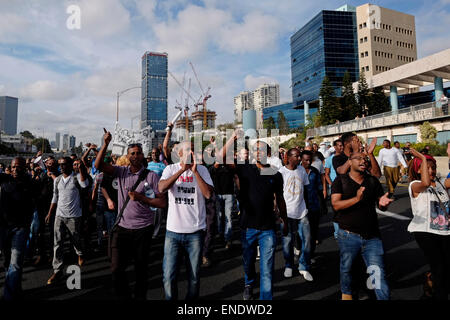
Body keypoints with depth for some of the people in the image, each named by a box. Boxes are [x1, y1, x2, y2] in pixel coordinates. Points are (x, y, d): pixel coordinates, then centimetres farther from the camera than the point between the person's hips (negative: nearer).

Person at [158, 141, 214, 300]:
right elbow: (161, 188, -15)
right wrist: (182, 169, -19)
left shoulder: (202, 170, 2)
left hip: (195, 231, 0)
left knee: (194, 276, 13)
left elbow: (208, 194, -12)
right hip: (173, 230, 0)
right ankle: (170, 298, 32)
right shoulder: (171, 169, 3)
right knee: (169, 276, 8)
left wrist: (194, 171, -15)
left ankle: (191, 298, 36)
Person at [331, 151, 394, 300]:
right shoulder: (341, 180, -3)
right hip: (348, 236, -1)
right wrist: (356, 199, -26)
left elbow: (381, 206, 9)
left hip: (372, 236, 2)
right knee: (346, 268, 18)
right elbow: (336, 205, -14)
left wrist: (383, 203, -15)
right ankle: (346, 293, 44)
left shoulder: (373, 181, 7)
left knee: (379, 274, 1)